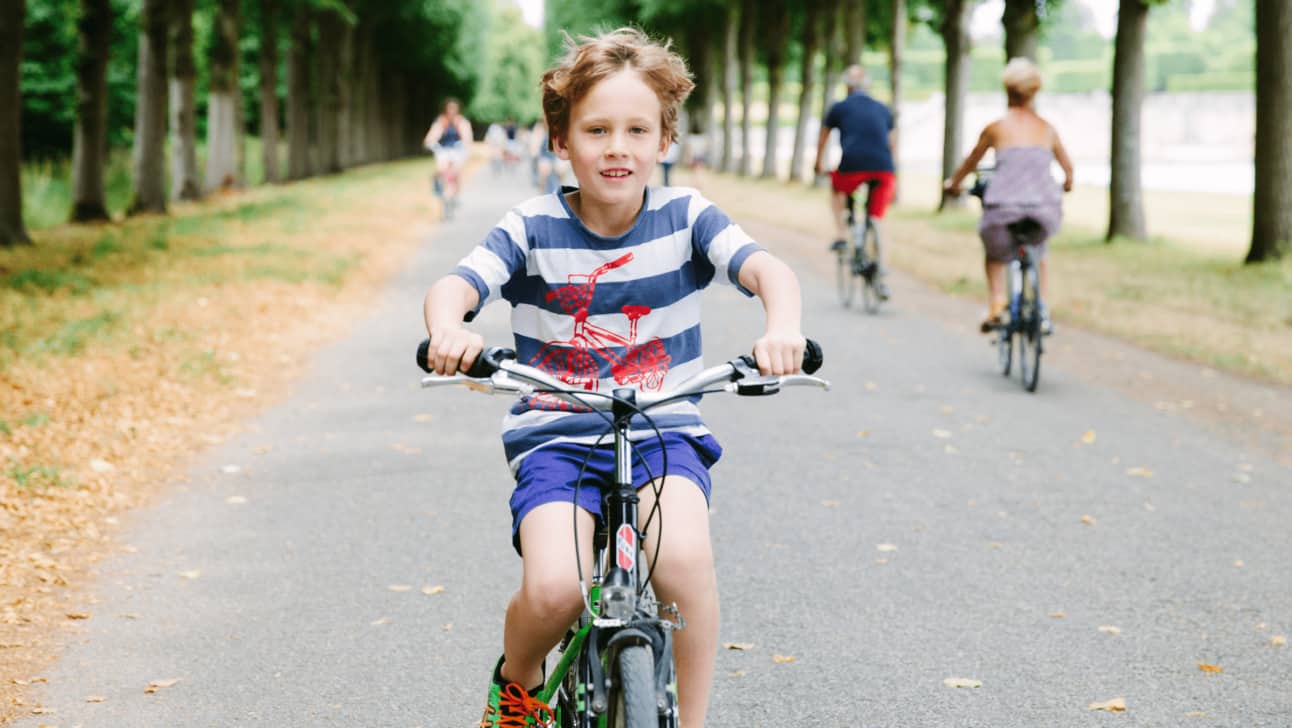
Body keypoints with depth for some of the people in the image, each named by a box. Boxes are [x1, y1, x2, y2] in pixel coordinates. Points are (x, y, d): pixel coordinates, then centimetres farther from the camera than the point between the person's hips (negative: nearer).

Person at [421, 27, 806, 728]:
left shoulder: (684, 217, -1)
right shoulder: (533, 228, -3)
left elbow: (767, 268, -15)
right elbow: (452, 286, -15)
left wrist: (782, 327, -39)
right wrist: (448, 329, -41)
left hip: (663, 432, 0)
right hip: (555, 438, 0)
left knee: (683, 558, -31)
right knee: (553, 589, -25)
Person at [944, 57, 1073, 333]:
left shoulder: (996, 128, 4)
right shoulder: (1047, 129, 12)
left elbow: (970, 163, 18)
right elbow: (1067, 167, 25)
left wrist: (953, 183, 38)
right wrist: (1067, 183, 48)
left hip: (1005, 208, -2)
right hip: (1045, 208, 2)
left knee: (994, 254, 29)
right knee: (1038, 253, 34)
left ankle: (995, 304, 8)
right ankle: (1041, 309, 21)